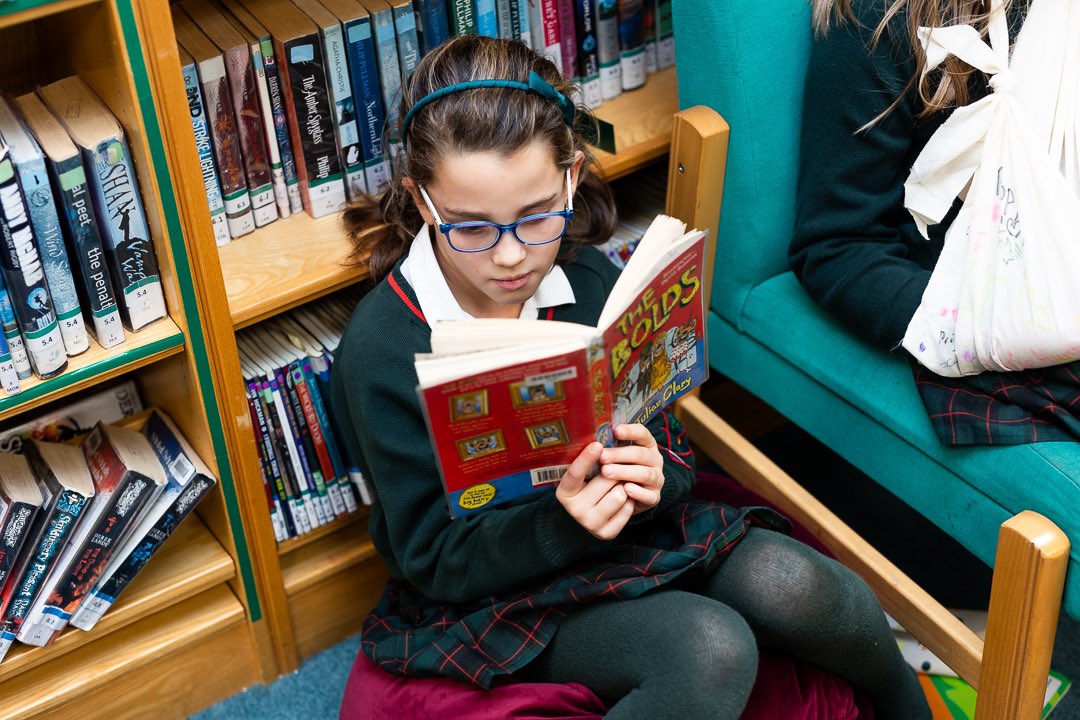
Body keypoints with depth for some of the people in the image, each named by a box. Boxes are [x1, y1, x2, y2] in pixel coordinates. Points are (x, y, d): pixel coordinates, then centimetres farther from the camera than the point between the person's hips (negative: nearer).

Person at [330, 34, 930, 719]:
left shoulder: (589, 279, -5)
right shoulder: (384, 347, -19)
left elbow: (673, 455, 1)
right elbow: (434, 559, -14)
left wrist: (651, 480, -23)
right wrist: (563, 524, -31)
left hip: (627, 528, 5)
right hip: (490, 588, -5)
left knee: (791, 583, -18)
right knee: (711, 649, -29)